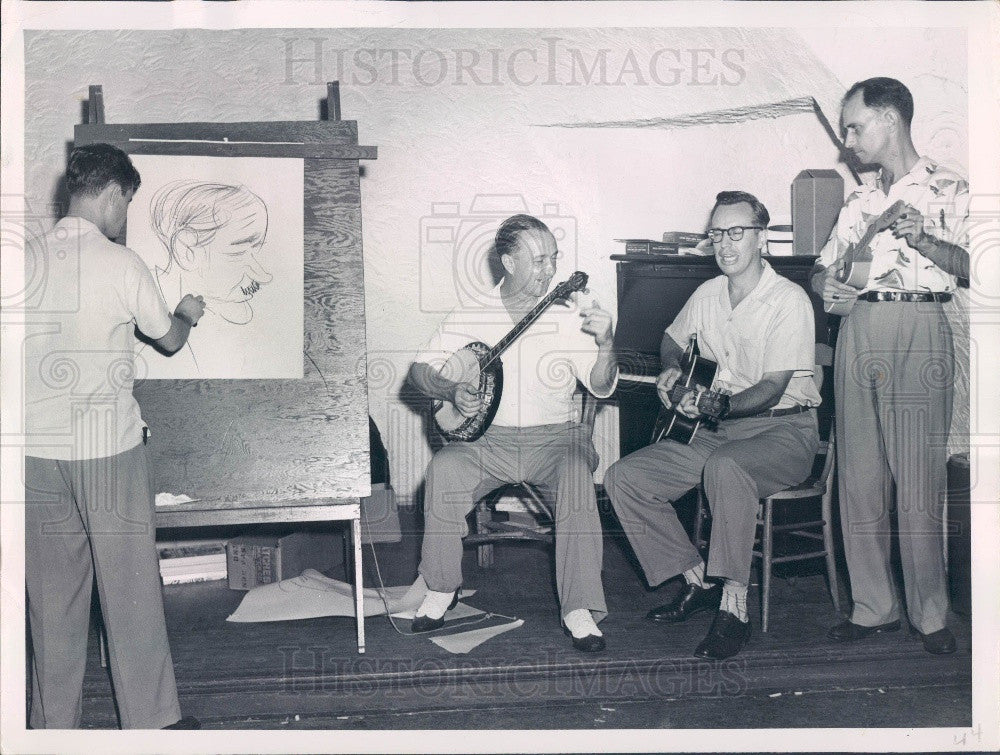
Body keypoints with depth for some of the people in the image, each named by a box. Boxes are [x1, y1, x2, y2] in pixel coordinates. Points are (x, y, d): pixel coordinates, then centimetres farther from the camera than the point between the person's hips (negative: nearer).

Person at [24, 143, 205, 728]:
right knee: (132, 589, 5)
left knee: (53, 592, 12)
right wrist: (187, 312, 24)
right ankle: (152, 720, 14)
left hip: (39, 448, 5)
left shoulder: (28, 259, 4)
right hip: (110, 447, -5)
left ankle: (55, 723, 22)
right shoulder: (120, 263, -9)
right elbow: (169, 339, 3)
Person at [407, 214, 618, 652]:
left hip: (554, 437, 0)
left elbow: (601, 388, -2)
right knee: (444, 468, -28)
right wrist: (451, 391, -15)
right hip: (488, 437, 1)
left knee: (577, 473, -33)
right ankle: (441, 588, -7)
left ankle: (579, 609, -25)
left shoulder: (569, 318, 3)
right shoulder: (469, 319, 4)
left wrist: (605, 345, -22)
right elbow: (420, 370, 6)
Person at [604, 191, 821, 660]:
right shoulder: (707, 294, 9)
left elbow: (773, 388, -18)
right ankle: (697, 581, 2)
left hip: (782, 429, -7)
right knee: (623, 477, -9)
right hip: (718, 429, 7)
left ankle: (734, 606, -30)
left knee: (726, 467, -41)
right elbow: (672, 339, 29)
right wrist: (672, 371, 8)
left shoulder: (788, 300, -11)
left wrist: (717, 405, -30)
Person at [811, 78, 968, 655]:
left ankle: (930, 614, 6)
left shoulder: (950, 189, 4)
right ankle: (874, 607, 13)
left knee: (920, 480, -6)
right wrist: (826, 283, 1)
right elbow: (823, 267, 23)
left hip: (920, 331, -5)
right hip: (858, 330, 5)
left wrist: (926, 241, -18)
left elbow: (974, 269, -4)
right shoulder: (861, 201, 21)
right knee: (859, 477, 4)